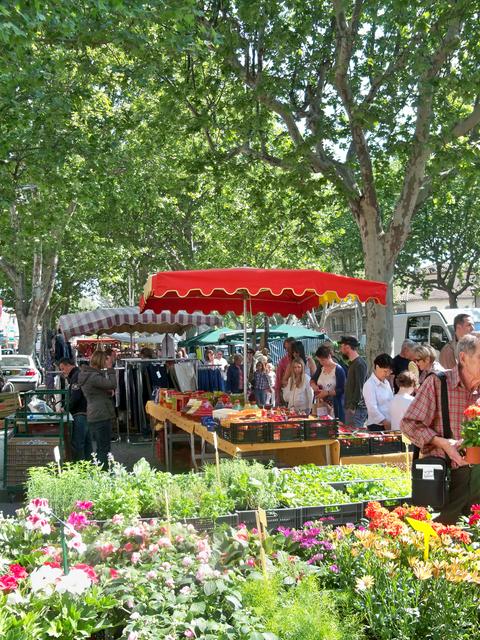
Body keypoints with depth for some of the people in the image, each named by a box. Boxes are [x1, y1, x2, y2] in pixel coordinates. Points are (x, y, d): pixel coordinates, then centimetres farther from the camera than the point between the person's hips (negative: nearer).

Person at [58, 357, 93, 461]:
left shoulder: (76, 376, -11)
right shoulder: (81, 374, 21)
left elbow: (75, 397, -19)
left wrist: (66, 408, -9)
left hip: (80, 414, -11)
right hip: (86, 412, 11)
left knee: (77, 444, -9)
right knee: (87, 442, 12)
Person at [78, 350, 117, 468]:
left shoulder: (88, 374, 15)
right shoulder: (93, 376, -18)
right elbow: (111, 384, -21)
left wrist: (109, 391, 1)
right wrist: (109, 368, -13)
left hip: (95, 416, 10)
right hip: (101, 416, -10)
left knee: (101, 448, 17)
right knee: (104, 449, -7)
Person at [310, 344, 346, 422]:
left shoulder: (338, 370, -10)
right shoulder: (321, 367, 10)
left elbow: (341, 390, -13)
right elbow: (312, 380, 22)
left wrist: (327, 393, -20)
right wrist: (314, 385, -1)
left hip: (334, 406, -6)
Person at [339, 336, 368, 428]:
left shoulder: (359, 364, -14)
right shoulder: (352, 363, 17)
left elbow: (359, 387, -19)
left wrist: (353, 406, -19)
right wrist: (348, 406, 16)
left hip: (356, 409, -10)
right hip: (350, 407, 10)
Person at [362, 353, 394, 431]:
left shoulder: (386, 383, 13)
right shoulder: (369, 384, -10)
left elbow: (391, 403, 16)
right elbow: (372, 409, -16)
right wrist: (385, 422, -18)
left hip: (389, 424, 7)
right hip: (377, 426, -7)